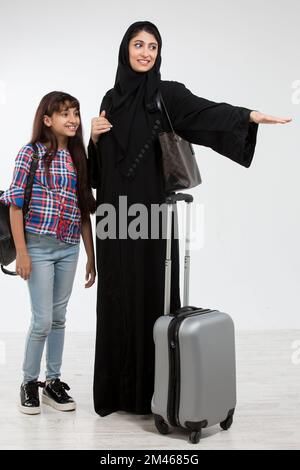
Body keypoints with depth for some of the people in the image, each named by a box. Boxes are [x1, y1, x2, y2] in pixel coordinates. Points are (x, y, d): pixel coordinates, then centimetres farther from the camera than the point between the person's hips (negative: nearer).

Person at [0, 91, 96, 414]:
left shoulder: (77, 158, 10)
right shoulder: (31, 153, -4)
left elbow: (84, 211, 11)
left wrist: (92, 255, 10)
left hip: (69, 248, 5)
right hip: (39, 246, -5)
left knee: (59, 318, 12)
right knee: (43, 320, -3)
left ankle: (53, 382, 24)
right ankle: (29, 383, 17)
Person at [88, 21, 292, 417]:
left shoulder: (167, 93, -1)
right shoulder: (111, 98, 14)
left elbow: (207, 111, -21)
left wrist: (251, 115, -39)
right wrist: (95, 136, -3)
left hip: (151, 210, -4)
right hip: (115, 212, 5)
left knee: (151, 291, -2)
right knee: (116, 295, 8)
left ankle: (155, 390, 10)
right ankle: (117, 388, 20)